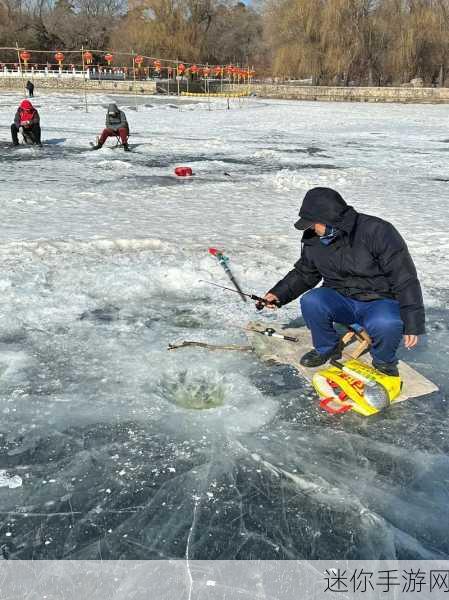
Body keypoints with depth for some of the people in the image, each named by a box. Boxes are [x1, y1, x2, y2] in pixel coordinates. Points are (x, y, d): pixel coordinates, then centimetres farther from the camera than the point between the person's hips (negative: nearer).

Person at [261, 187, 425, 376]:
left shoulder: (377, 231, -20)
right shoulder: (313, 240, -2)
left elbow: (405, 279, -18)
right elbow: (303, 273, 15)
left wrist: (412, 323, -20)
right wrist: (279, 294, -1)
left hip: (380, 301, -4)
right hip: (340, 300, 5)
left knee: (385, 324, -38)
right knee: (310, 302, -26)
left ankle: (384, 361, -3)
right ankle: (326, 348, 2)